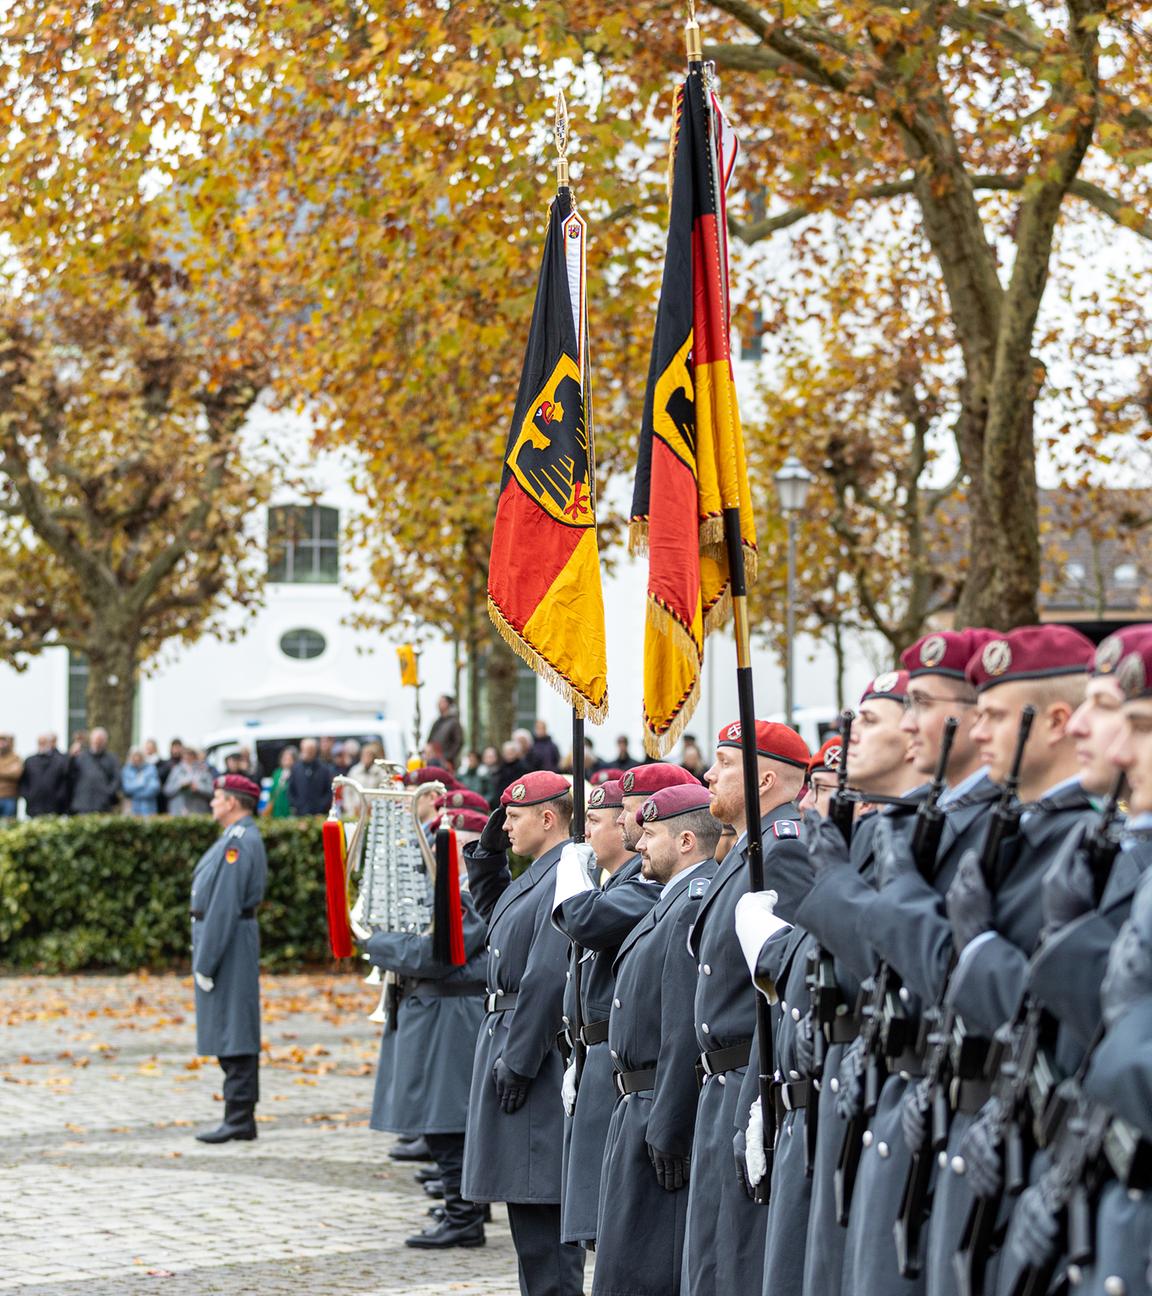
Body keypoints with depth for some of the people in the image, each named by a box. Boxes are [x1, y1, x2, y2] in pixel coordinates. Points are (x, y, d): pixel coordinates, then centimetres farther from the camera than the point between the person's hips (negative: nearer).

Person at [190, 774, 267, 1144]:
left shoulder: (238, 842, -17)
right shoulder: (240, 837, 17)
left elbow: (224, 906, -21)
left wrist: (205, 962, -20)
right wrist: (204, 954, 20)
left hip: (228, 942, -11)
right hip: (232, 941, 11)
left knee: (232, 1033, -8)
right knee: (230, 1033, 12)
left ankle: (239, 1119, -6)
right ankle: (240, 1116, 15)